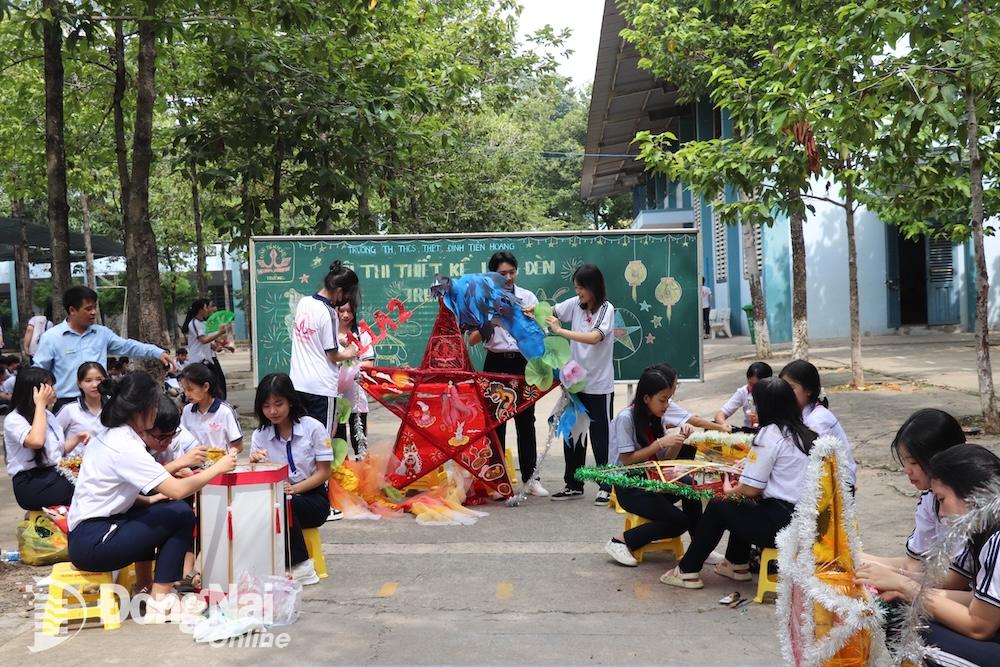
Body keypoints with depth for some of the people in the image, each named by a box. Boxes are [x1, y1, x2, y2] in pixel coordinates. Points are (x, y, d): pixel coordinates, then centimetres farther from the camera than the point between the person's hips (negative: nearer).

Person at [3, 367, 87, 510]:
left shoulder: (48, 415, 16)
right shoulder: (13, 420, -7)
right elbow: (36, 442, -27)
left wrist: (76, 439, 2)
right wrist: (40, 404, -18)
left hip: (57, 474, 7)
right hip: (30, 484, -7)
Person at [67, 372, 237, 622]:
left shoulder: (108, 437, 9)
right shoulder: (125, 447, -19)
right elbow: (177, 490, -23)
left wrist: (148, 500, 5)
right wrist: (217, 468, -11)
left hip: (85, 532, 9)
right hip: (92, 544, -9)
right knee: (182, 516, -6)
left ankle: (143, 585, 20)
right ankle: (160, 603, -4)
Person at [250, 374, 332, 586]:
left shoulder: (313, 428, -7)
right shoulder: (260, 435, 3)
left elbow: (324, 472, -7)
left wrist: (294, 489, -21)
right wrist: (254, 463, -23)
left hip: (312, 498, -3)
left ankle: (301, 567, -21)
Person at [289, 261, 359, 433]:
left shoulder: (303, 303, 5)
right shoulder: (329, 313, -15)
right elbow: (332, 355, -11)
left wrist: (337, 340, 12)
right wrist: (348, 354, 8)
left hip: (297, 382, 7)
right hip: (322, 387, -7)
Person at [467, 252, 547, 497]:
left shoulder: (528, 297, 4)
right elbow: (472, 340, -6)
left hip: (523, 362, 1)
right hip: (496, 364, -1)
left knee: (526, 421, 5)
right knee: (495, 422, 3)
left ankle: (529, 477, 14)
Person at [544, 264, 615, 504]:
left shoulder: (606, 309, -13)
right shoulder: (575, 304, 2)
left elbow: (594, 337, -28)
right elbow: (550, 312, 6)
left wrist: (560, 331, -26)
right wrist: (533, 310, -16)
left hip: (599, 385, -5)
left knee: (600, 437, 3)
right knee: (572, 434, 12)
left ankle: (606, 487, 14)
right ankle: (573, 485, 23)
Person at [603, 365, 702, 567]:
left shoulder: (657, 418, 8)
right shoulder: (625, 418, -15)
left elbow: (667, 458, 8)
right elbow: (627, 460, -16)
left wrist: (680, 439, -11)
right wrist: (660, 443, -21)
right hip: (629, 487, -6)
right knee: (678, 522, -21)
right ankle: (621, 541, -7)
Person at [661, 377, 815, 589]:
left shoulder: (770, 434, -13)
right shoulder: (803, 433, 10)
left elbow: (750, 489, -14)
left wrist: (729, 491, 6)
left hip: (782, 523, -8)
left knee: (717, 506, 9)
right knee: (742, 504, 28)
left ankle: (688, 571, 17)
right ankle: (738, 565, 38)